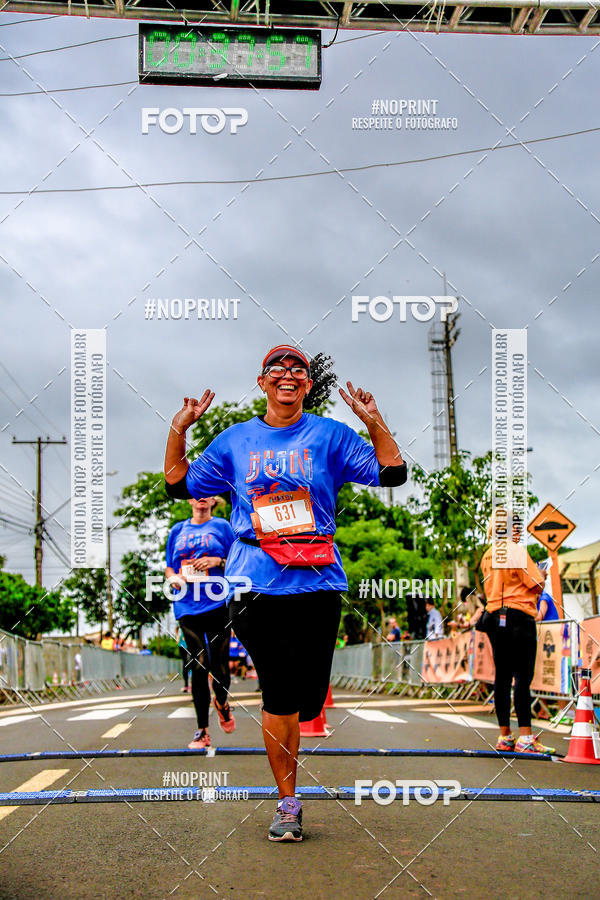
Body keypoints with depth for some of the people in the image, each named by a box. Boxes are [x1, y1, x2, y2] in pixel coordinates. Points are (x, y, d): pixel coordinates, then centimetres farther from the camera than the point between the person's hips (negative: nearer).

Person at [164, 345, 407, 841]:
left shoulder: (330, 436, 10)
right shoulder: (235, 440, 15)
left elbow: (392, 473, 5)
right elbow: (180, 484, 19)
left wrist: (375, 423, -6)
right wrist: (178, 430, 9)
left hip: (317, 582, 0)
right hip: (255, 584, 0)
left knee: (306, 699, -1)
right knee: (280, 696, -5)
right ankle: (288, 800, 7)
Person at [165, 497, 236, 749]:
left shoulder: (221, 526, 7)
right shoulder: (178, 530, 16)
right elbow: (169, 567, 20)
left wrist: (218, 561, -11)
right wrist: (174, 578, -2)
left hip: (217, 605, -2)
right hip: (187, 607, 2)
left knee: (219, 665, -3)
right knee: (198, 666, -3)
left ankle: (221, 702, 31)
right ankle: (202, 731, 1)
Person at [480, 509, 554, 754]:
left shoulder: (487, 555, 13)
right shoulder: (517, 552, -9)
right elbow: (537, 586, -9)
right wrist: (541, 575, 11)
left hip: (495, 617, 7)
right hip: (519, 617, -7)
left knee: (502, 676, 8)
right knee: (523, 677, -7)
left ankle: (505, 736, 10)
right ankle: (525, 736, -10)